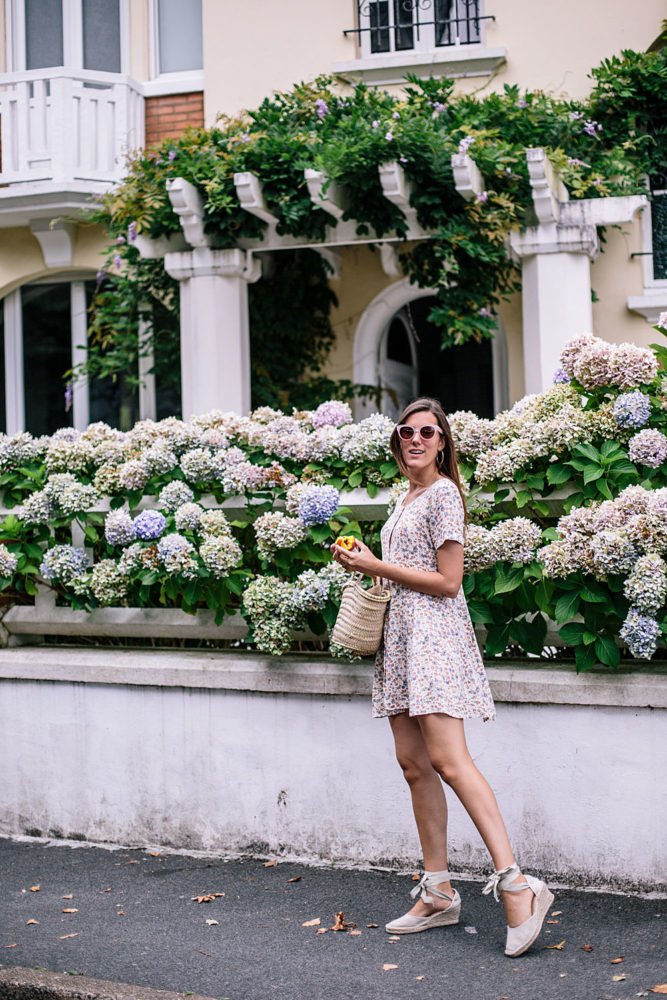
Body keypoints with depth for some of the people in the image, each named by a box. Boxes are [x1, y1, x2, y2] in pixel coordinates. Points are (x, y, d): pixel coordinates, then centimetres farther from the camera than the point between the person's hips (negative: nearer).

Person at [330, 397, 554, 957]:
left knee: (450, 763, -19)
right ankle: (438, 894, 11)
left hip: (435, 635, -9)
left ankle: (516, 883, -22)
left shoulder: (443, 493, -7)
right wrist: (364, 563, 13)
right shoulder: (407, 498, 20)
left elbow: (447, 582, -13)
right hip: (403, 634, 9)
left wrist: (376, 566, -9)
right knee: (413, 763, 6)